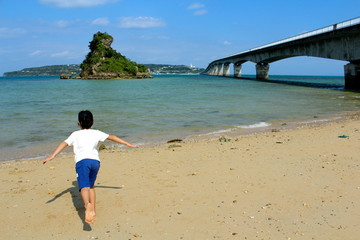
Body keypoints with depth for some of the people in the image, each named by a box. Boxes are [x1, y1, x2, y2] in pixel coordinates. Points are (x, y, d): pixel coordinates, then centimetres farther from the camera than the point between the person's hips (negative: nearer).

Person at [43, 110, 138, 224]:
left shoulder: (76, 134, 20)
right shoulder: (96, 133, 24)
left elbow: (64, 144, 7)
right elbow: (112, 137, 28)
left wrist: (52, 156, -1)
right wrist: (127, 144, 35)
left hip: (82, 161, -3)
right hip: (95, 160, 3)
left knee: (84, 187, -17)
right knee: (91, 186, 24)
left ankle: (87, 205, -46)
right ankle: (92, 210, 24)